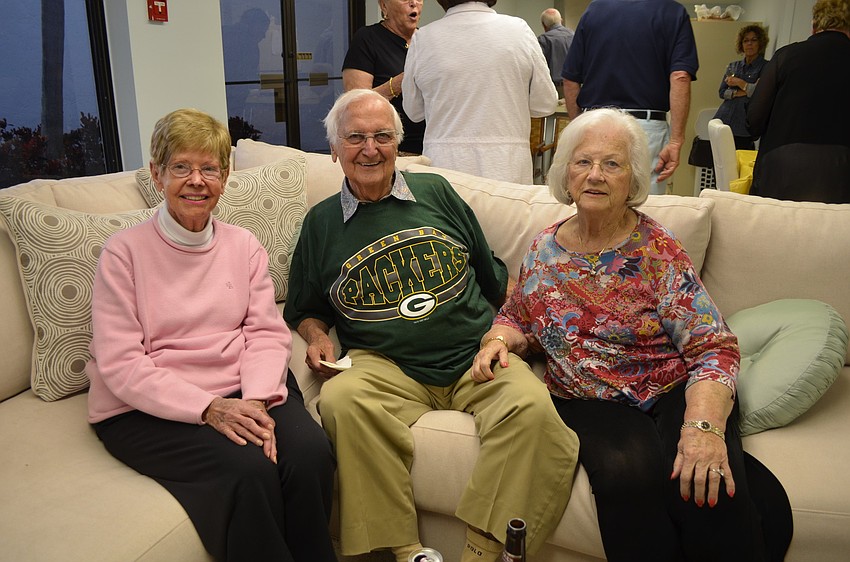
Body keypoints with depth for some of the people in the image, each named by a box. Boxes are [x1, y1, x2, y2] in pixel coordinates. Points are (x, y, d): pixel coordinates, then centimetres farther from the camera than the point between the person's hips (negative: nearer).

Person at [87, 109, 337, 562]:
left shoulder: (243, 245, 11)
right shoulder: (124, 252, -1)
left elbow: (267, 332, 3)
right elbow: (119, 365, -8)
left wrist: (257, 401, -16)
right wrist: (208, 408, -19)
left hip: (240, 392, 4)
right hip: (146, 410, -3)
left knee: (311, 453, -24)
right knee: (250, 469, -28)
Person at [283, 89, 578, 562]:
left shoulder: (436, 192, 14)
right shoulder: (321, 223, 14)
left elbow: (494, 279, 20)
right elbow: (305, 309, 25)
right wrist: (317, 337, 4)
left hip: (477, 357, 1)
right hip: (386, 369, 0)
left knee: (532, 407, -29)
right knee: (342, 400, -33)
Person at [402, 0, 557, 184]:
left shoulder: (423, 38, 0)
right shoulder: (519, 29, -1)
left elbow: (414, 111, 11)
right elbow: (545, 105, 4)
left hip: (444, 163, 1)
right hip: (508, 169, 0)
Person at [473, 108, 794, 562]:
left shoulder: (659, 252, -5)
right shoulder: (544, 250, 6)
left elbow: (713, 349, -11)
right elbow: (517, 318, 20)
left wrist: (702, 427, -29)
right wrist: (498, 340, -4)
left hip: (675, 392, -2)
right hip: (589, 402, 2)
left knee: (704, 488, -33)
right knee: (627, 473, -31)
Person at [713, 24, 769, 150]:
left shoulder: (766, 67, 3)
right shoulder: (733, 66, 17)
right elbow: (722, 92, 10)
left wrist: (738, 82, -4)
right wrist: (737, 93, -8)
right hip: (724, 121, 4)